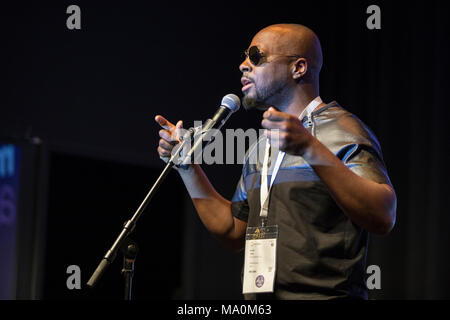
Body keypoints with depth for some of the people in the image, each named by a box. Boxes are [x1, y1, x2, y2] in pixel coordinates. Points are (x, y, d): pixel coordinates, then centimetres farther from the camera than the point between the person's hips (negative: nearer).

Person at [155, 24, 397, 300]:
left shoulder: (341, 130, -5)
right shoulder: (261, 148, 18)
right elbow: (233, 231, 23)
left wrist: (310, 149, -26)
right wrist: (187, 166, 18)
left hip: (324, 295, -5)